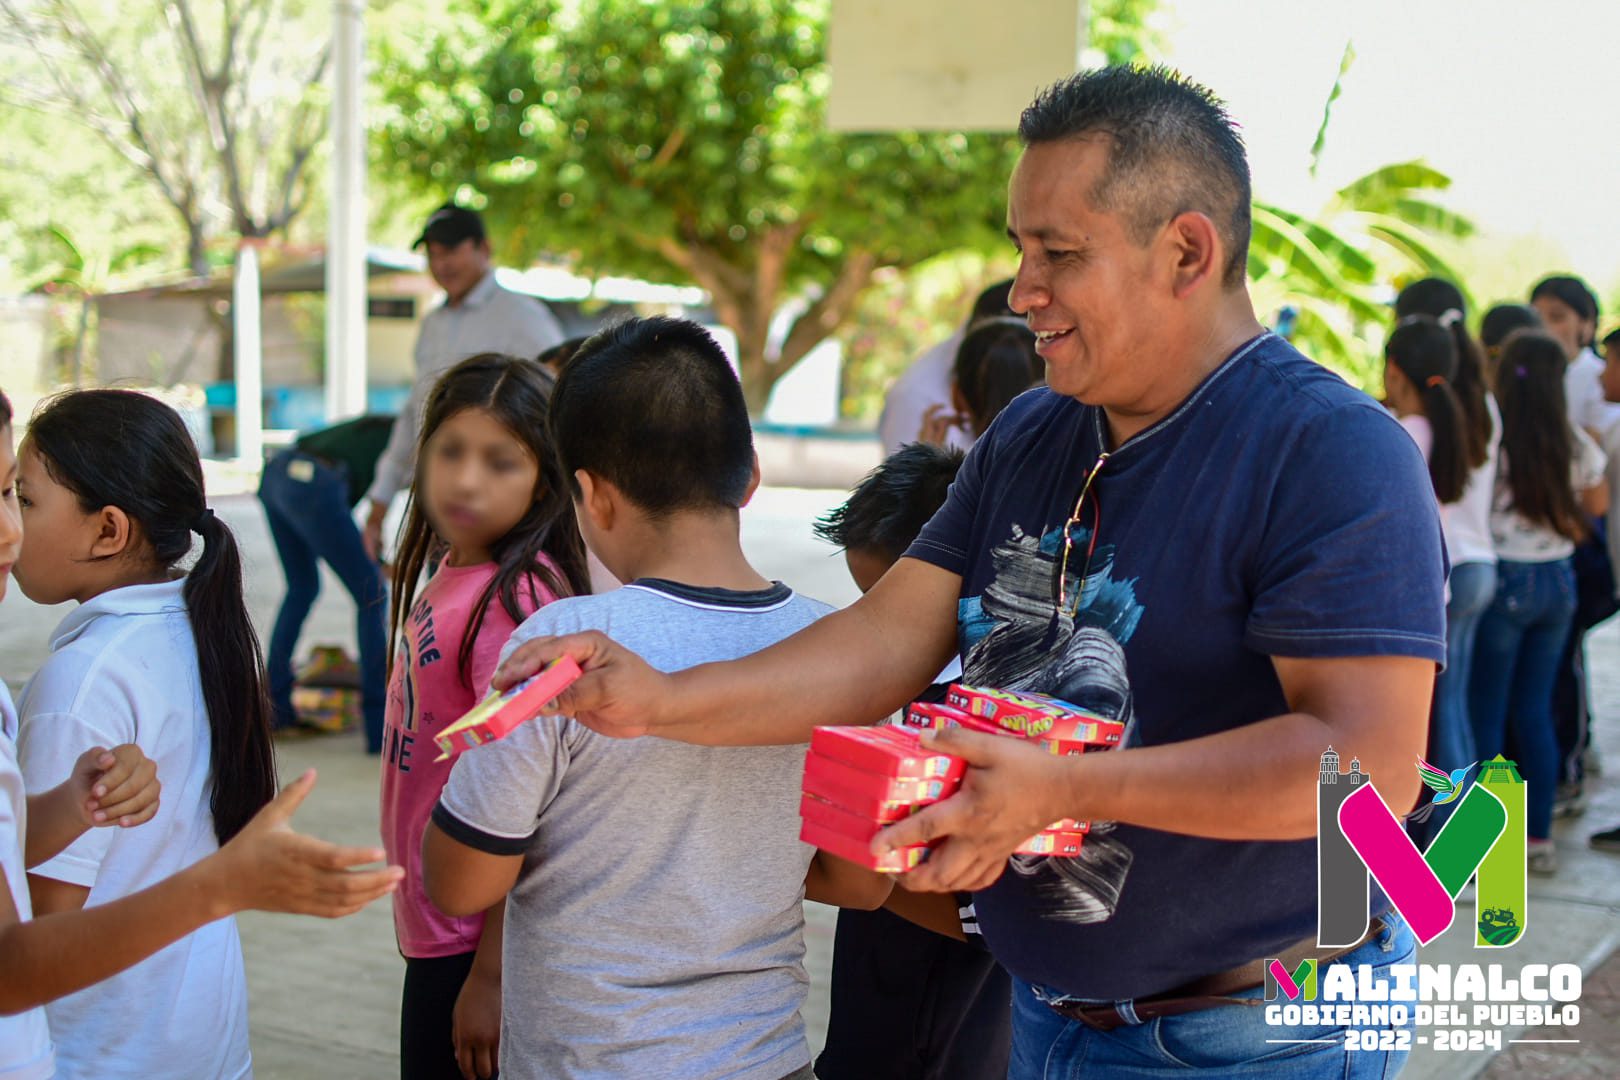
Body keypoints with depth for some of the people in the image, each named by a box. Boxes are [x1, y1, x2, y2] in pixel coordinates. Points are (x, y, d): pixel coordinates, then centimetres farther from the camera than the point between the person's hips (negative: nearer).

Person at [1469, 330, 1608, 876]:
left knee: (1486, 712, 4)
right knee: (1535, 711, 13)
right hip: (1558, 580, 5)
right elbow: (1597, 504, 16)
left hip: (1504, 579, -4)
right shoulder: (1577, 444, 1)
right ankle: (1540, 836, 19)